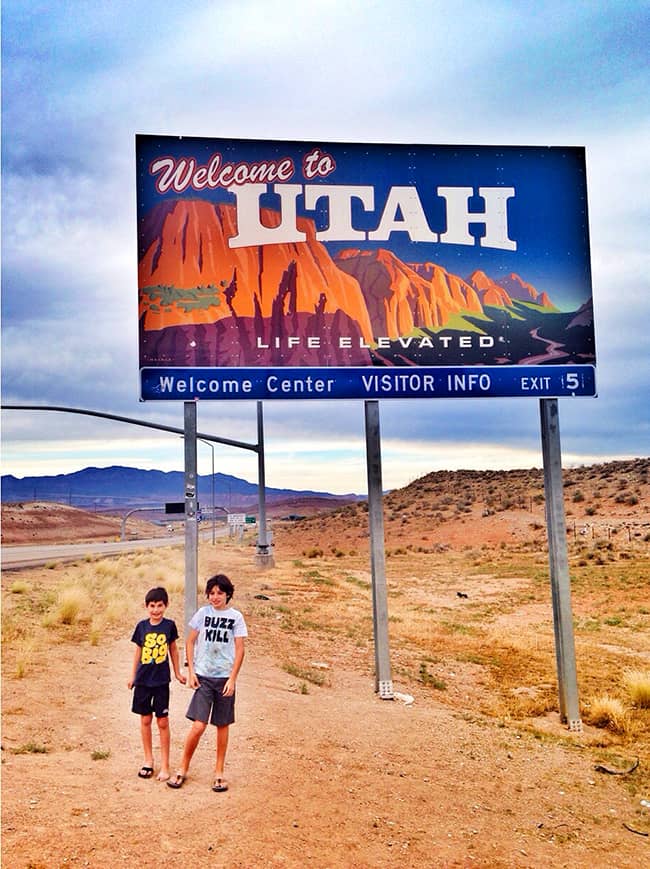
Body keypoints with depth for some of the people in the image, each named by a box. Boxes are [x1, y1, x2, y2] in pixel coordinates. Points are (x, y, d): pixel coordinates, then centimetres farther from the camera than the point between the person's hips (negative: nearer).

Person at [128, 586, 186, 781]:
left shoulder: (169, 625, -5)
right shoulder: (142, 626, -2)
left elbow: (173, 650, 7)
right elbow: (138, 651, 9)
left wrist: (178, 673, 11)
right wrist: (132, 676, 13)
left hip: (161, 680, -2)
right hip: (143, 679, 2)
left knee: (163, 722, 1)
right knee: (145, 720, 11)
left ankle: (165, 765, 11)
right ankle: (148, 760, 28)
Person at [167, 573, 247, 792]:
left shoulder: (235, 617, -2)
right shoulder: (202, 614, 0)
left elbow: (239, 649, -1)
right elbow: (190, 642, 7)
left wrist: (232, 679, -7)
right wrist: (191, 671, -1)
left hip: (225, 678, 0)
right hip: (203, 676, 0)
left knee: (222, 725, 9)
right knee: (198, 726, -6)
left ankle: (219, 772, 23)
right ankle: (183, 769, 13)